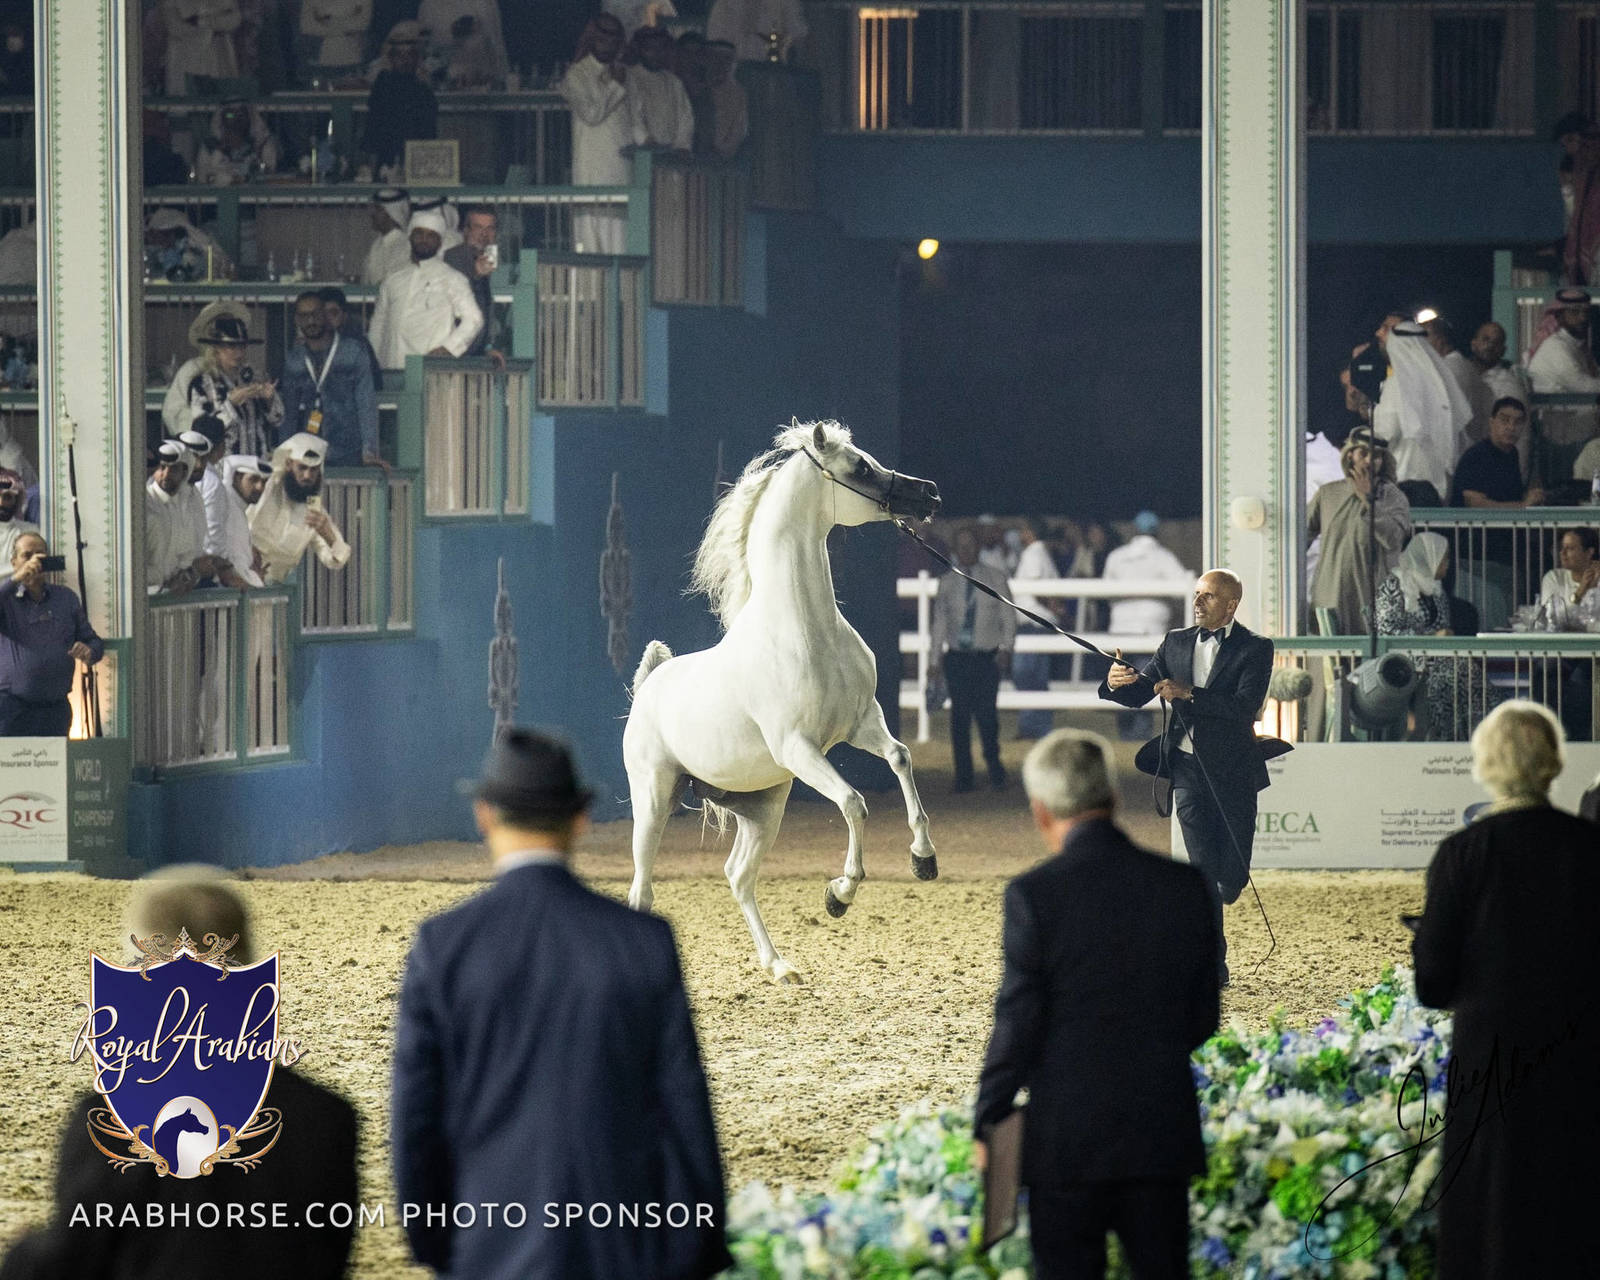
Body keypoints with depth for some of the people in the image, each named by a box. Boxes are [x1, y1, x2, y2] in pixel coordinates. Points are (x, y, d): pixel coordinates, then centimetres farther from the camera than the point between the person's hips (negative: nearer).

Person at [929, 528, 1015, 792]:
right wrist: (934, 660, 8)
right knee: (960, 716, -1)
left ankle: (994, 767, 10)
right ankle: (963, 776, 4)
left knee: (986, 713, -10)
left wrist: (1006, 648, -7)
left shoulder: (995, 579, 6)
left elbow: (1008, 618, 6)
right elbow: (939, 622, 12)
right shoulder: (947, 583, 10)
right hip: (957, 658, 2)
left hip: (988, 658, -2)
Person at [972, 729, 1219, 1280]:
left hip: (1067, 1140, -3)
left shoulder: (1033, 894, -12)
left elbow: (1017, 1024, -10)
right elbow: (1203, 1018, 7)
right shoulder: (1184, 886, 0)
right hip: (1164, 1132, 3)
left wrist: (986, 1125, 1)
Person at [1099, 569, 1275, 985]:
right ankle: (1213, 962, 1)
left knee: (1231, 876, 2)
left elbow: (1245, 706, -18)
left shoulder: (1254, 649, -5)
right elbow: (1139, 694, 8)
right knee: (1203, 868, -4)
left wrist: (1187, 693, -27)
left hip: (1231, 773, -2)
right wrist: (1116, 683, -15)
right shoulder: (1176, 643, 9)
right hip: (1187, 769, 2)